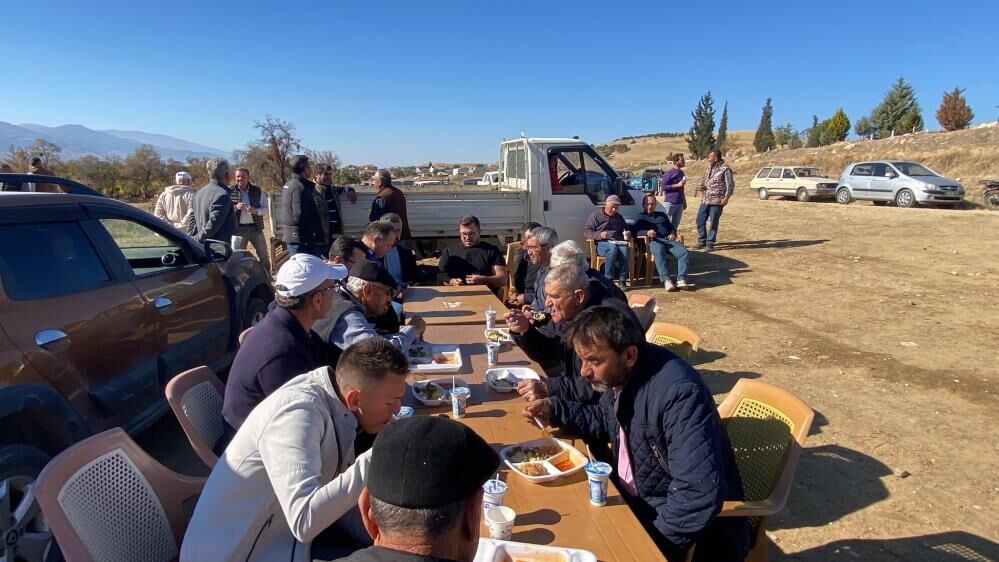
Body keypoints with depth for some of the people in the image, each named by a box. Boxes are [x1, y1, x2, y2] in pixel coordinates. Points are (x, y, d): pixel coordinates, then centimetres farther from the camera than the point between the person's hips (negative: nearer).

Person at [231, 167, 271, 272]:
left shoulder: (257, 191, 3)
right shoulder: (231, 192, -1)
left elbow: (265, 208, 4)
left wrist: (256, 211, -16)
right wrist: (236, 207, -19)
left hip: (255, 227, 1)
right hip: (239, 228, -1)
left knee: (264, 255, 8)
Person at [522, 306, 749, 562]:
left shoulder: (679, 393, -31)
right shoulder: (620, 374, -5)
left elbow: (698, 498, -34)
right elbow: (602, 420, 15)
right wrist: (554, 408, 0)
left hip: (693, 532, -7)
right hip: (637, 501, 8)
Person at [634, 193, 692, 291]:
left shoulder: (662, 215, 35)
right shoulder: (640, 217, 20)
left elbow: (672, 227, 35)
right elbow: (636, 231, 2)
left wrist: (672, 234, 10)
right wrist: (647, 232, -20)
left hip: (668, 240, 4)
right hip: (654, 241, -4)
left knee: (683, 252, -27)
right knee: (659, 253, -41)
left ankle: (681, 280, -34)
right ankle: (666, 280, -45)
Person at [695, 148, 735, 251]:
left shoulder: (725, 169, -8)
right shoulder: (709, 168, 15)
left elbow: (730, 184, -9)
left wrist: (726, 197, -16)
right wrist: (701, 187, 4)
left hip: (717, 201, -7)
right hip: (705, 200, 7)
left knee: (713, 223, 0)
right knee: (700, 220, 8)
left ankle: (710, 244, 9)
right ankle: (702, 242, 22)